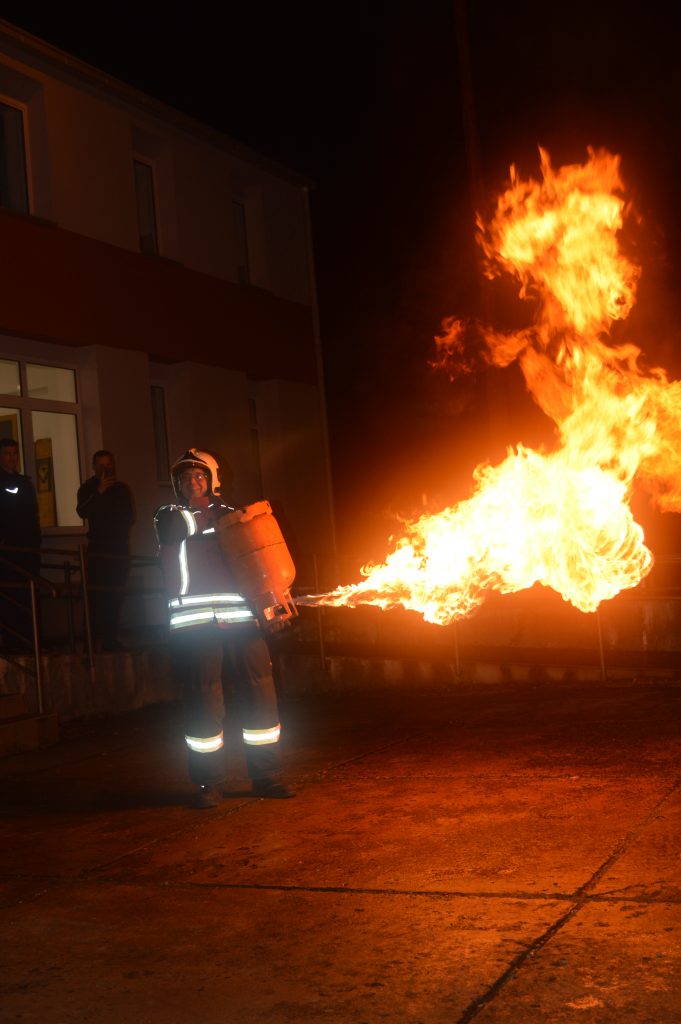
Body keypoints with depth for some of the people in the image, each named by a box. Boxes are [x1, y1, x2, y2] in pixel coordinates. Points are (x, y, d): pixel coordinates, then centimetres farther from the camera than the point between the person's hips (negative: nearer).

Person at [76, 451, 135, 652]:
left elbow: (130, 518, 25)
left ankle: (110, 638, 4)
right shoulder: (88, 488, 5)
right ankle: (93, 639, -17)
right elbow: (82, 512, -13)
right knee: (96, 595, -13)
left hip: (120, 550, 4)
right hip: (98, 550, -4)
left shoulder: (122, 489, 17)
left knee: (115, 596, 0)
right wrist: (99, 492, -21)